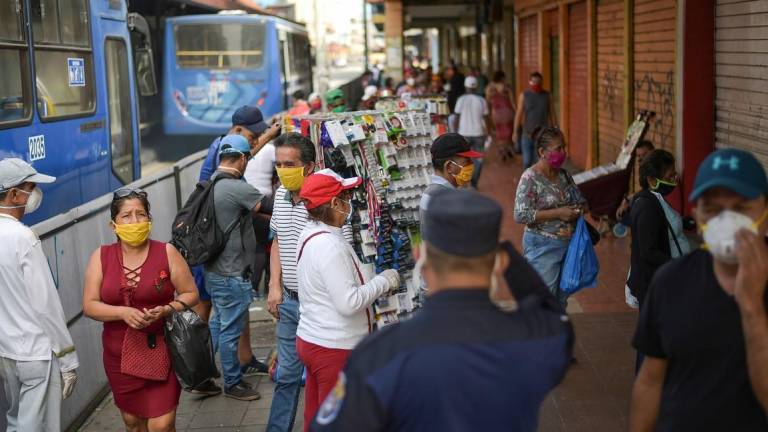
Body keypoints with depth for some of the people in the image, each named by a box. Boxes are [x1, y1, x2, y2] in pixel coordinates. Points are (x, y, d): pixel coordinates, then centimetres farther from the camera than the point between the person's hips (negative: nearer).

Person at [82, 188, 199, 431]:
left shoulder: (166, 253, -5)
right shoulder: (101, 257, 0)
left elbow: (190, 294, -1)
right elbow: (89, 305, -3)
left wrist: (165, 310, -20)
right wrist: (123, 312, -20)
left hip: (161, 350, -3)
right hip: (120, 353, 3)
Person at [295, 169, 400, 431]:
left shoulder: (310, 235, 7)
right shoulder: (330, 245, -22)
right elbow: (349, 302, -25)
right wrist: (383, 282, -13)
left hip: (310, 339, 9)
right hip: (335, 350, -9)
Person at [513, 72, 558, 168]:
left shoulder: (547, 96, 2)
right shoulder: (524, 95, 0)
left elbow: (552, 115, 6)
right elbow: (519, 114, 1)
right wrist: (516, 132, -3)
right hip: (527, 134, 0)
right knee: (527, 161, 1)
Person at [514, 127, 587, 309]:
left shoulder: (564, 175, 8)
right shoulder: (530, 178, -13)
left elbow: (581, 201, 22)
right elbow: (520, 215, -20)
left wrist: (579, 209, -3)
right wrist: (558, 213, -21)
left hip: (568, 244, 7)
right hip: (543, 246, -7)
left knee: (561, 300, 15)